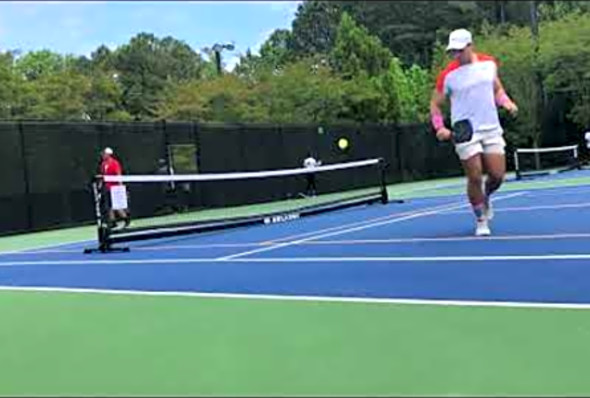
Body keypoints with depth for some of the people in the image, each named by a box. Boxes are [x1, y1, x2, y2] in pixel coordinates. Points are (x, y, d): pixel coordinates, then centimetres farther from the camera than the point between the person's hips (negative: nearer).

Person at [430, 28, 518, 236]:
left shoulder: (489, 63, 4)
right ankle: (481, 220, 14)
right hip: (466, 131, -3)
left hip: (491, 129, 3)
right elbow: (435, 104, 1)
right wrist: (440, 127, -13)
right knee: (475, 177, -5)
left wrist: (506, 102, -1)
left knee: (498, 175, 1)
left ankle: (485, 198, 36)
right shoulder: (448, 75, -7)